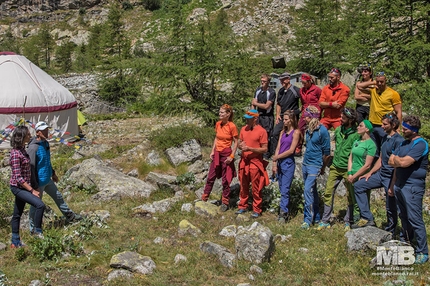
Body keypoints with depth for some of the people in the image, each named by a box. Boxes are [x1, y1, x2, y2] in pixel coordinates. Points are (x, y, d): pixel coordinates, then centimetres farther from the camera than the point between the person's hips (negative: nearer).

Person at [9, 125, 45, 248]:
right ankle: (38, 231, -4)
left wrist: (33, 187, 15)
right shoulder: (16, 153, -21)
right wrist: (32, 190, -19)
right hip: (18, 187, -9)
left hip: (24, 187, 9)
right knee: (40, 205, -20)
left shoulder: (22, 149, 7)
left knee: (17, 215, 15)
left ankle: (15, 242, 24)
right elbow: (18, 177, -22)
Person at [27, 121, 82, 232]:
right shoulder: (33, 148, -24)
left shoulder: (45, 143, 5)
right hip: (39, 182, -9)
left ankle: (69, 216, 38)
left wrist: (53, 173, 26)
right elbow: (31, 167, -24)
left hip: (48, 180, 9)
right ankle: (33, 228, 20)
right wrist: (34, 185, -23)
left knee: (58, 197, 21)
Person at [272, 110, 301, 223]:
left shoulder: (296, 132, -5)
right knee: (282, 189, 9)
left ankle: (283, 213, -10)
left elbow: (291, 150, -10)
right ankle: (285, 212, 15)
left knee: (285, 190, -10)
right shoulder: (283, 132, 15)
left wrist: (277, 157, -5)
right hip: (280, 163, 7)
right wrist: (275, 163, 3)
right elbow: (278, 148, 10)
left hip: (288, 163, -7)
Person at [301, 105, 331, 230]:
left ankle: (308, 219, -12)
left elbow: (326, 152, -8)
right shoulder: (308, 130, 9)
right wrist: (305, 160, 18)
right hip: (305, 163, 8)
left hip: (315, 165, -8)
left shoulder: (322, 131, -13)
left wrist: (323, 168, 0)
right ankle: (316, 217, 24)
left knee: (308, 190, -15)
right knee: (312, 191, 14)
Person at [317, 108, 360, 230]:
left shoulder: (356, 134, -12)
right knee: (328, 193, 2)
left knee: (351, 196, 7)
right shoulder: (338, 130, 5)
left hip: (347, 169, -5)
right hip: (335, 167, 5)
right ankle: (325, 220, 9)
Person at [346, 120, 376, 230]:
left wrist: (354, 176, -12)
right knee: (353, 201, 13)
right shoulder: (356, 142, 12)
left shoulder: (370, 144, -11)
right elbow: (350, 159, 12)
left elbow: (367, 165, -14)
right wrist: (349, 174, -2)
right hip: (353, 178, 7)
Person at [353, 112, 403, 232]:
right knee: (358, 186, 5)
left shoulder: (398, 140, -17)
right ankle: (367, 217, 6)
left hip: (391, 177, -9)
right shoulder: (385, 138, 11)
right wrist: (370, 173, 14)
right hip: (381, 173, 9)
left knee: (391, 208, 1)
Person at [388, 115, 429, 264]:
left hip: (413, 187, -9)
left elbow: (404, 163, -24)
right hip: (400, 185, 9)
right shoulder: (404, 143, 14)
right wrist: (392, 185, 8)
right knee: (404, 218, 15)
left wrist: (396, 159, -3)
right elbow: (391, 162, 14)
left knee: (415, 220, -8)